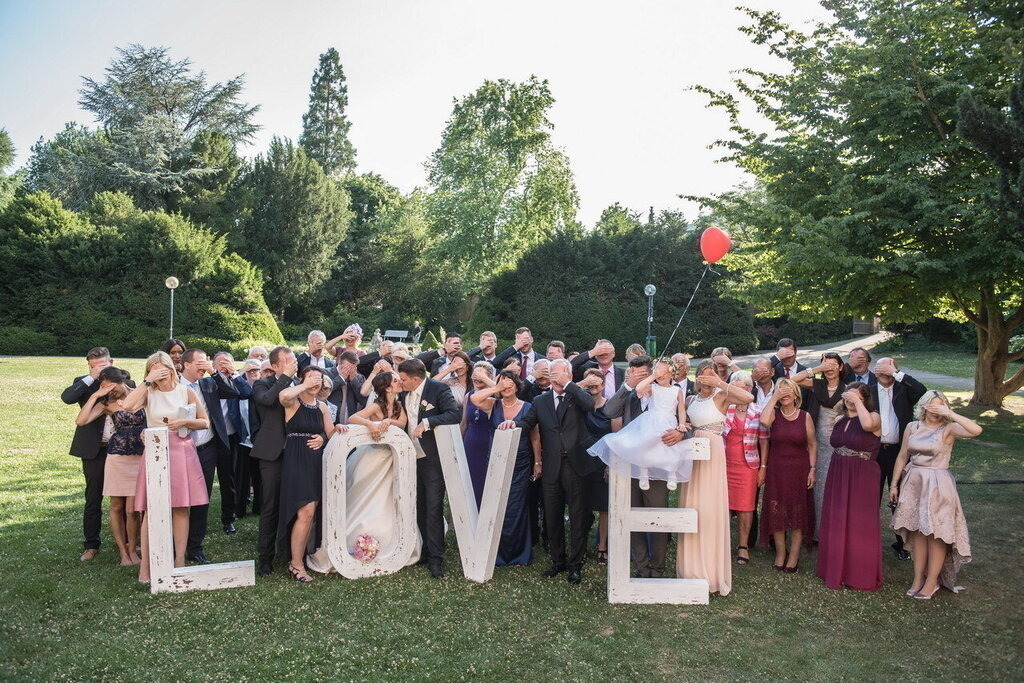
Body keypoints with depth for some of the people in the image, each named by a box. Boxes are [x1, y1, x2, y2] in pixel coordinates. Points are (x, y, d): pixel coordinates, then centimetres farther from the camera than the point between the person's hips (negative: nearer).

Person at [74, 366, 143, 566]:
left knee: (132, 509, -3)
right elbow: (81, 421, -8)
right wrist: (95, 395, -8)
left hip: (140, 458, -1)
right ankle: (123, 551, 19)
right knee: (117, 506, 7)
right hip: (117, 458, 2)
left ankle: (132, 549, 16)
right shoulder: (107, 403, 3)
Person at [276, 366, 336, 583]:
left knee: (311, 513, 10)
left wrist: (323, 438, -5)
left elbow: (331, 433, 17)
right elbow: (283, 395, -31)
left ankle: (302, 555, 25)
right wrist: (304, 386, -17)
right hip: (297, 460, -6)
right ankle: (296, 564, 1)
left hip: (317, 461, 7)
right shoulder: (293, 402, -6)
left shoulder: (322, 406, 13)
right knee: (306, 512, -11)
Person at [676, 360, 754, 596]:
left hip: (713, 455, -5)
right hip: (692, 455, 5)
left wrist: (720, 383, -19)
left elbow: (748, 397, -22)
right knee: (691, 508, 8)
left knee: (711, 509, -3)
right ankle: (693, 569, 19)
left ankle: (712, 572, 6)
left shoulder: (721, 397, -4)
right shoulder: (690, 400, 12)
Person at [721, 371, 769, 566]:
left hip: (748, 465, 0)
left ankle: (743, 546, 16)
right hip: (724, 463, 0)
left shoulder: (758, 413, 1)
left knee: (745, 506, 4)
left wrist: (763, 467, 0)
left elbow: (764, 441, 3)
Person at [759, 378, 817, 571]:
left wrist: (812, 469, -5)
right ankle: (780, 552, 18)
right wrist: (773, 398, -18)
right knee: (776, 512, 3)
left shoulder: (805, 416, -1)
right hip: (776, 470, 0)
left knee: (798, 513, 5)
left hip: (799, 469, 0)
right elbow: (764, 421, -26)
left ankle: (794, 555, 16)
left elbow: (812, 445, 2)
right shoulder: (774, 414, -2)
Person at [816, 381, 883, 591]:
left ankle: (861, 576, 14)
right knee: (836, 525, 11)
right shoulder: (839, 421, 10)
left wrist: (857, 402, -20)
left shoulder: (874, 417, -7)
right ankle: (838, 570, 26)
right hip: (837, 478, 6)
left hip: (862, 480, -6)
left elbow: (868, 424, -33)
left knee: (859, 526, 1)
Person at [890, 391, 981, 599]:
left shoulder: (948, 429, -7)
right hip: (913, 483, 4)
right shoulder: (912, 427, 5)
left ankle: (932, 582, 15)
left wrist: (950, 414, -22)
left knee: (936, 534, 2)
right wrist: (894, 484, 10)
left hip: (938, 486, -4)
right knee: (917, 531, 9)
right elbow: (902, 457, 10)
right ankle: (918, 579, 19)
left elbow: (976, 430, -27)